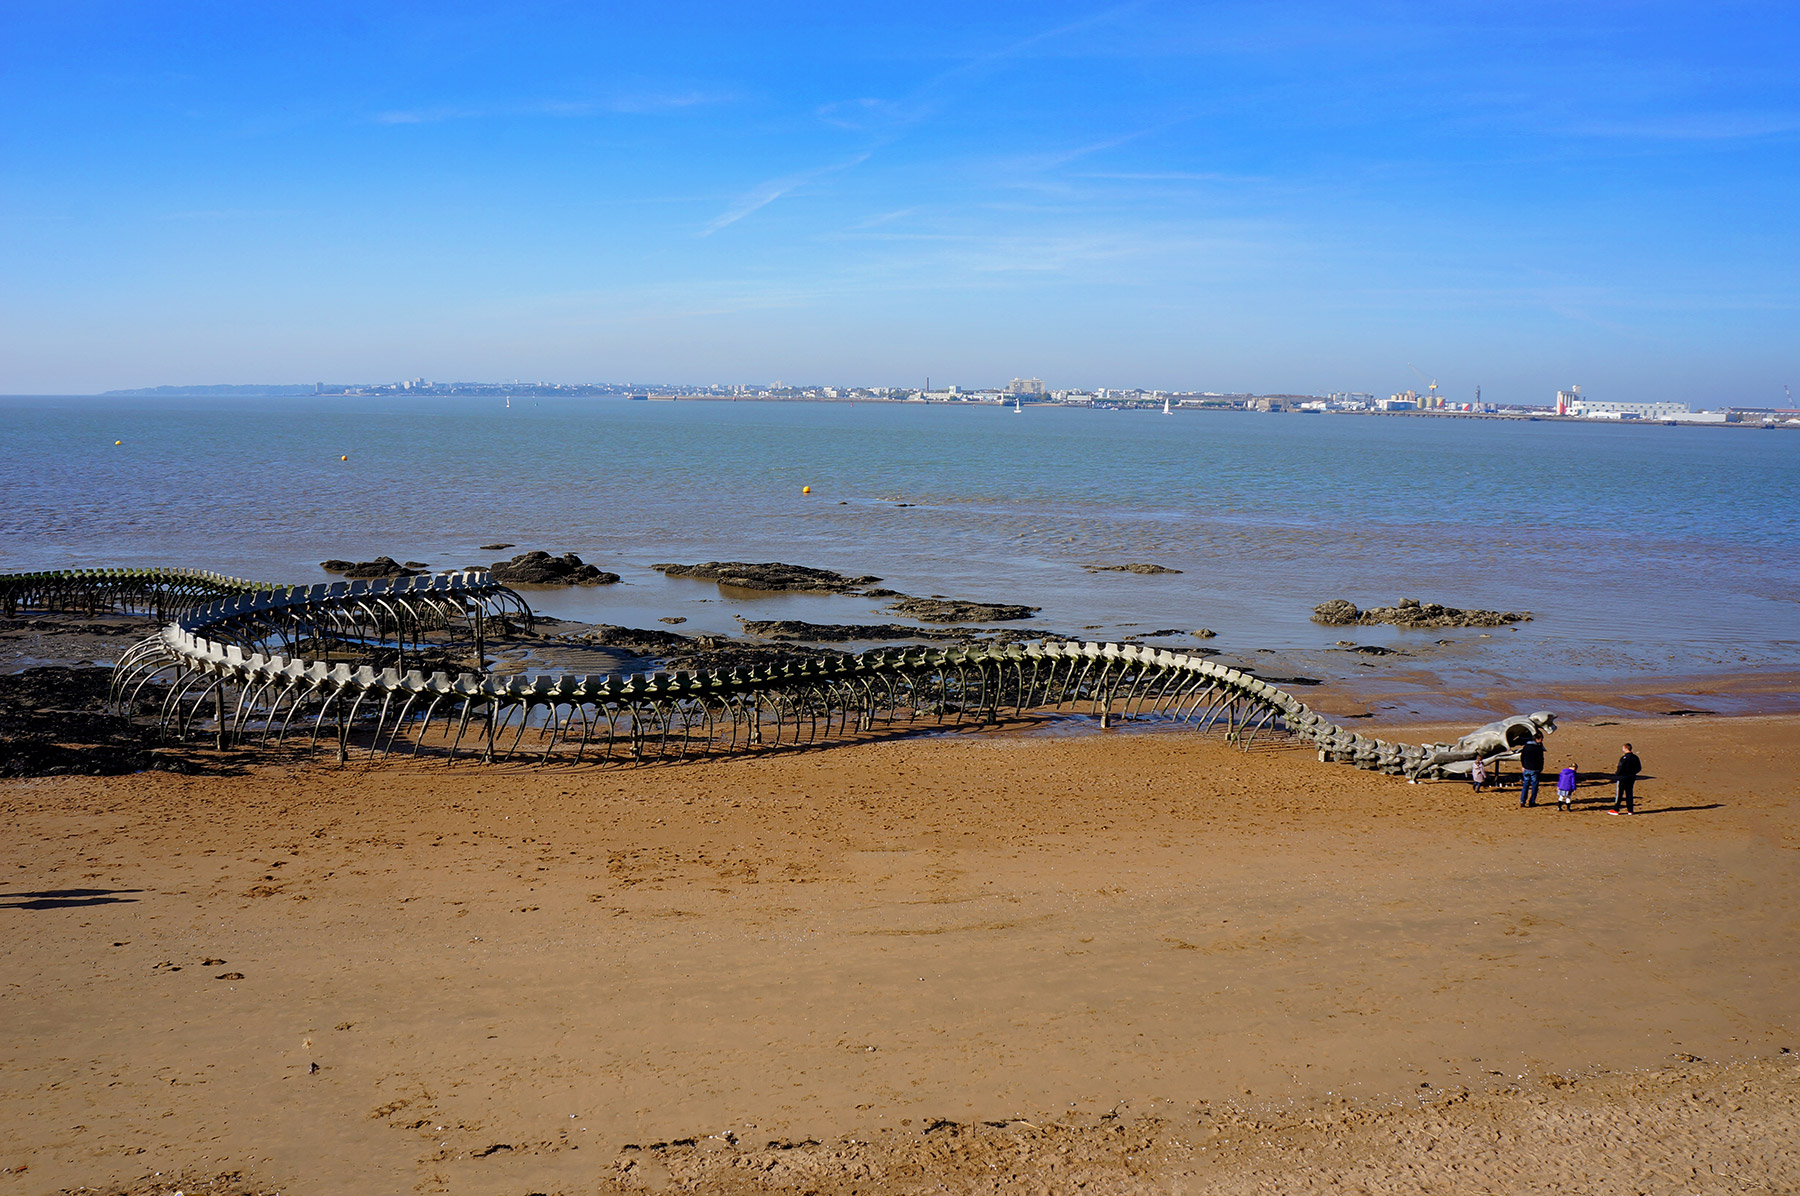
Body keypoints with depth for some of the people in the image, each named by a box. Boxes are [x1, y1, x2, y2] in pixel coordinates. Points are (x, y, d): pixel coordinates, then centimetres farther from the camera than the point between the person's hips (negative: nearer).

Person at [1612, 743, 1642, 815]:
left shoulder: (1623, 758, -18)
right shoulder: (1635, 758, 3)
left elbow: (1620, 769, -19)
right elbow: (1639, 768, 9)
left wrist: (1616, 775, -3)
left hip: (1622, 777, -6)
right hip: (1631, 778, 6)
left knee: (1619, 794, 1)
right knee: (1629, 794, 13)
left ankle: (1615, 810, 4)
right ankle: (1630, 810, 13)